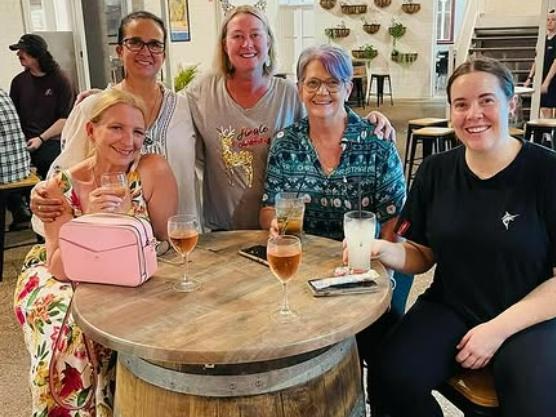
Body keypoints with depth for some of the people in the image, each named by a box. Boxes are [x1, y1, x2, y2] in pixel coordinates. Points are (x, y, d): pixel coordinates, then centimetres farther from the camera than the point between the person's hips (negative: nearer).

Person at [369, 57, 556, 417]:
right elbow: (422, 255, 7)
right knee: (393, 379, -23)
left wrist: (498, 328, -15)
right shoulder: (436, 171, 3)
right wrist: (383, 250, -14)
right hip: (450, 309, 3)